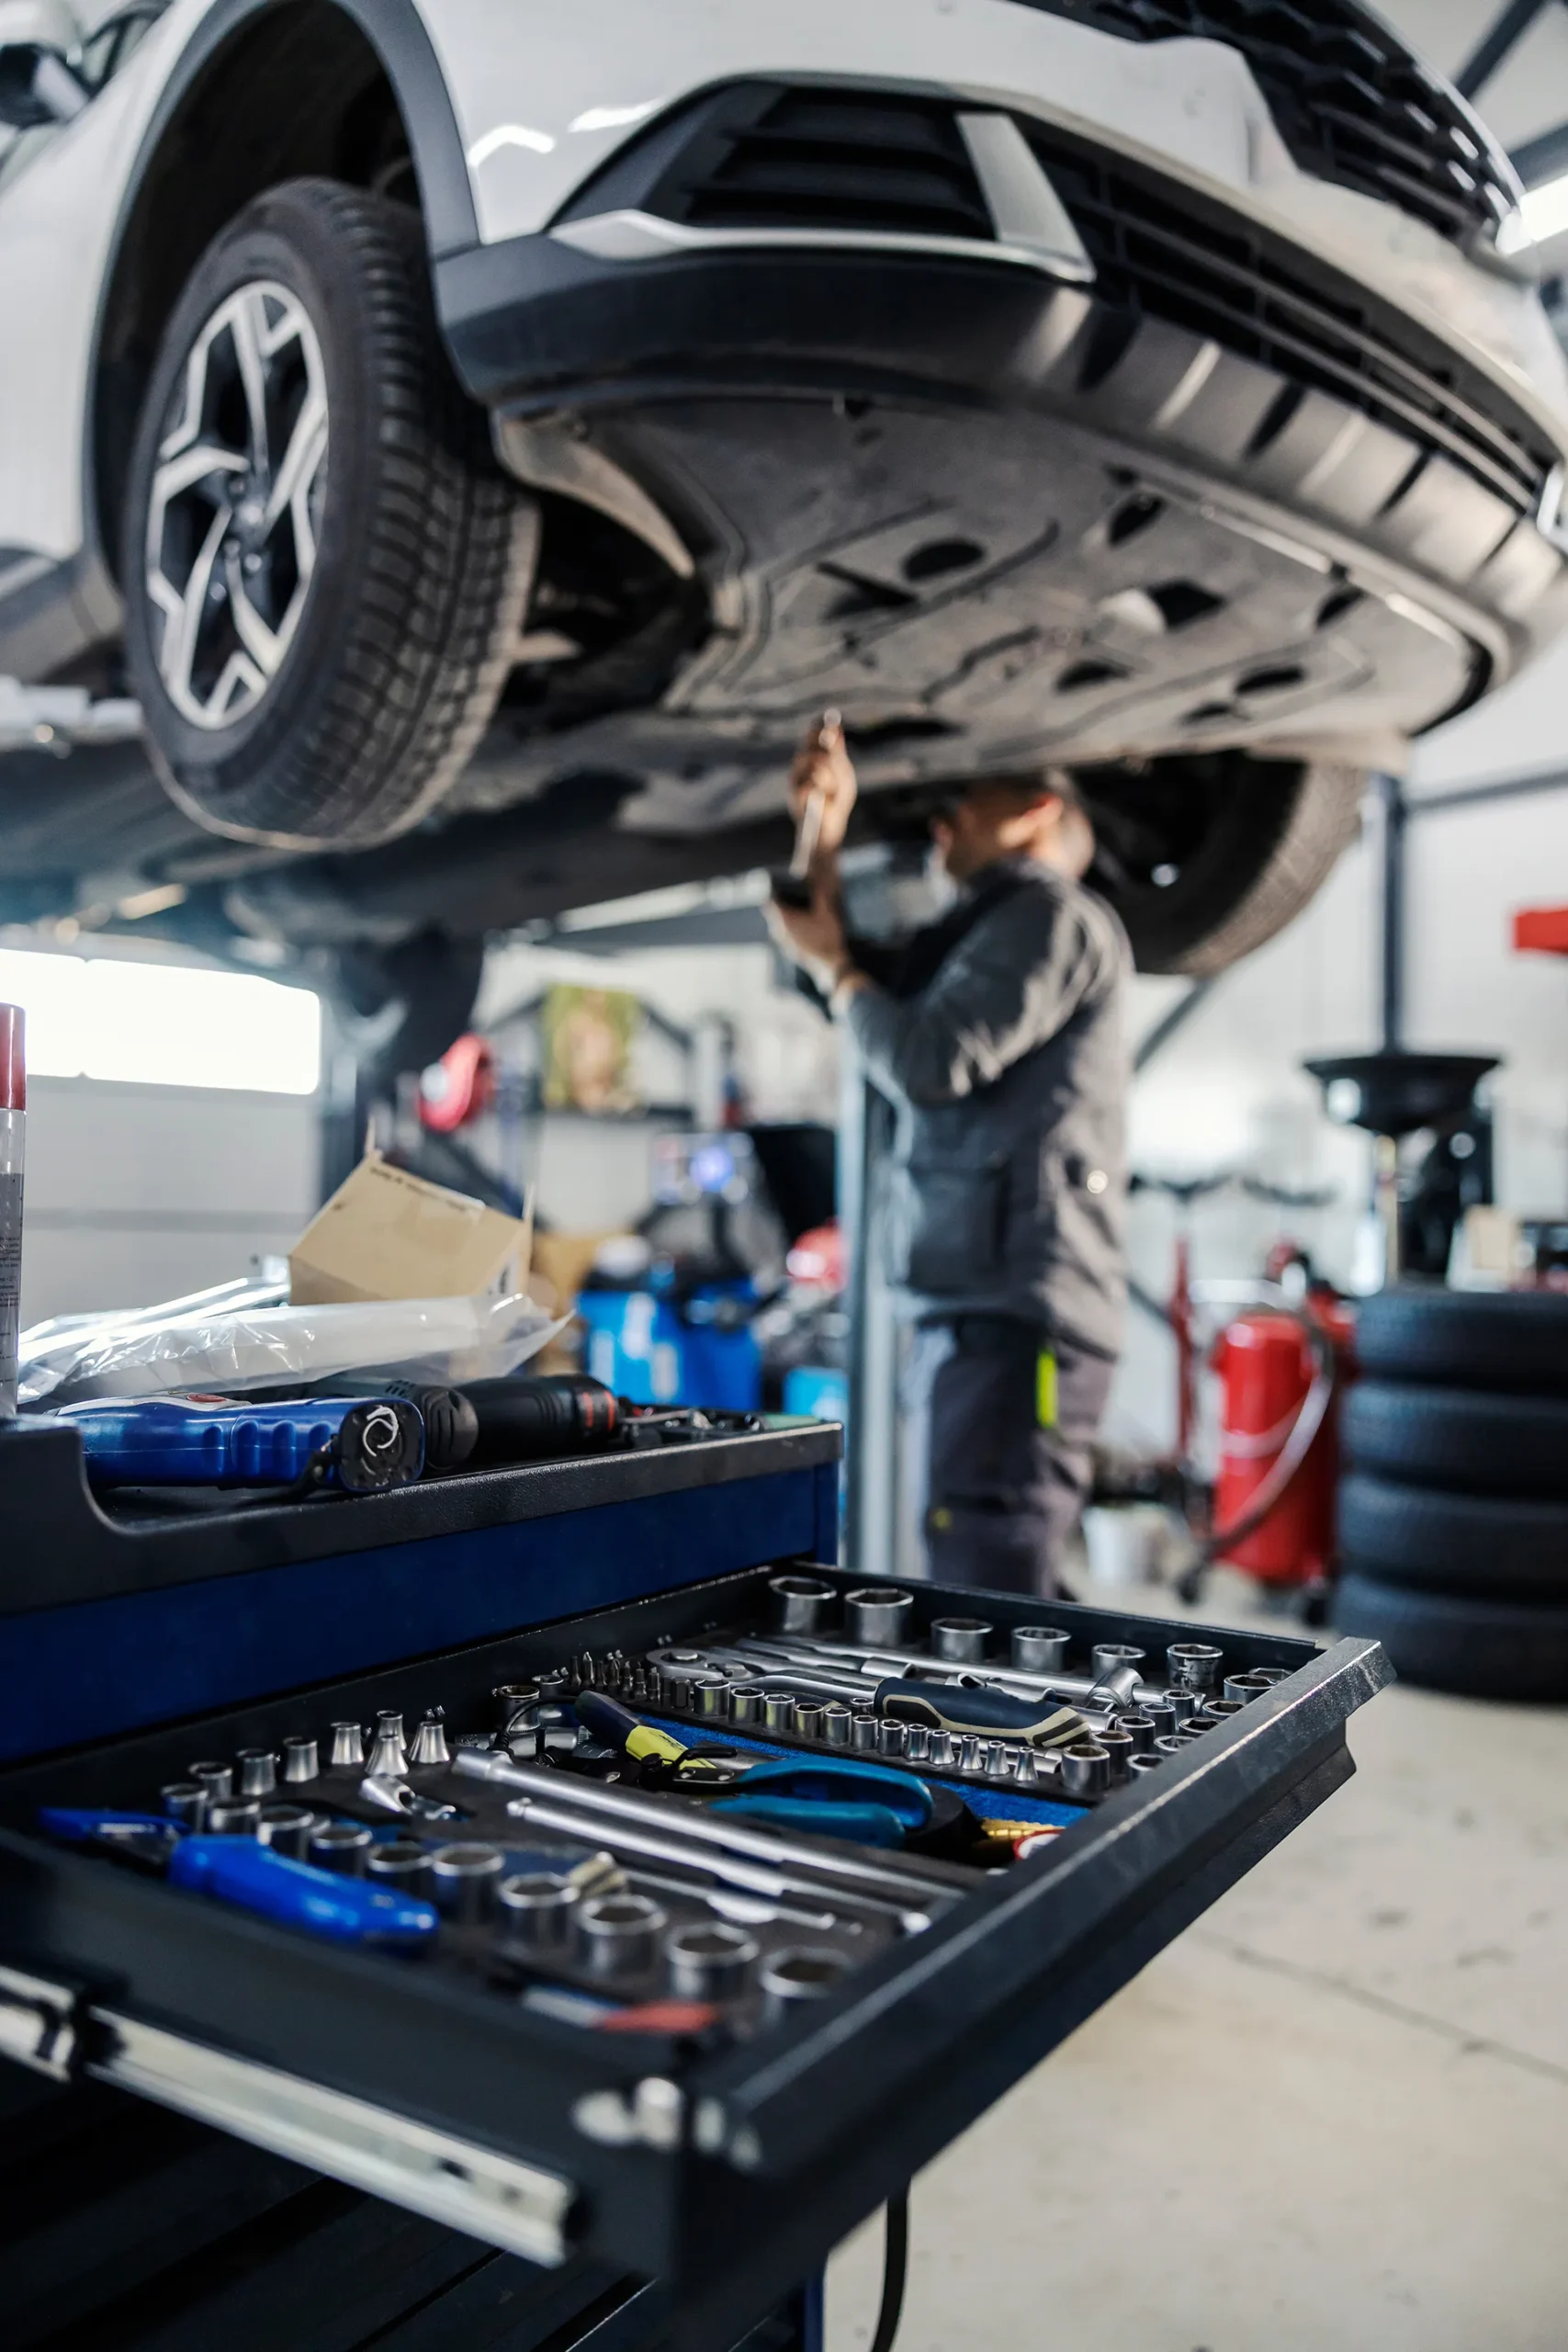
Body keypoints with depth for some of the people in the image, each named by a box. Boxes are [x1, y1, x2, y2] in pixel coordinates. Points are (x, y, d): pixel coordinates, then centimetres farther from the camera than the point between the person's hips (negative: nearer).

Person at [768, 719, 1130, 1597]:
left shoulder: (1053, 915, -3)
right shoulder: (989, 929, 26)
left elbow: (932, 1063, -14)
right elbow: (873, 982, 27)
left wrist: (832, 966, 3)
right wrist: (827, 840, 17)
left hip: (1016, 1320, -10)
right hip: (969, 1310, 10)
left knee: (989, 1595, -14)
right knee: (968, 1590, 15)